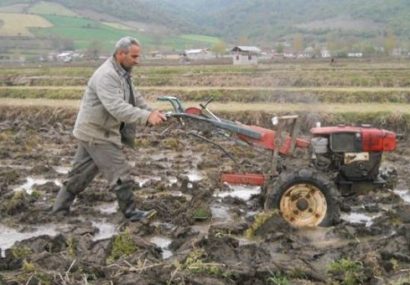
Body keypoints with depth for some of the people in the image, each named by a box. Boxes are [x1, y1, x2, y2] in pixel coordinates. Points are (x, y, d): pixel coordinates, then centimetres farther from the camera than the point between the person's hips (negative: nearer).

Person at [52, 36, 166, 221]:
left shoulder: (121, 73, 11)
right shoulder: (107, 76, -24)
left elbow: (135, 98, 15)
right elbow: (117, 107, -35)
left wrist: (151, 112, 0)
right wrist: (146, 117, -39)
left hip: (91, 132, 10)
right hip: (97, 134, -10)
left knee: (81, 173, 17)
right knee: (120, 173, -4)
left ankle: (60, 209, 27)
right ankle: (131, 212, 7)